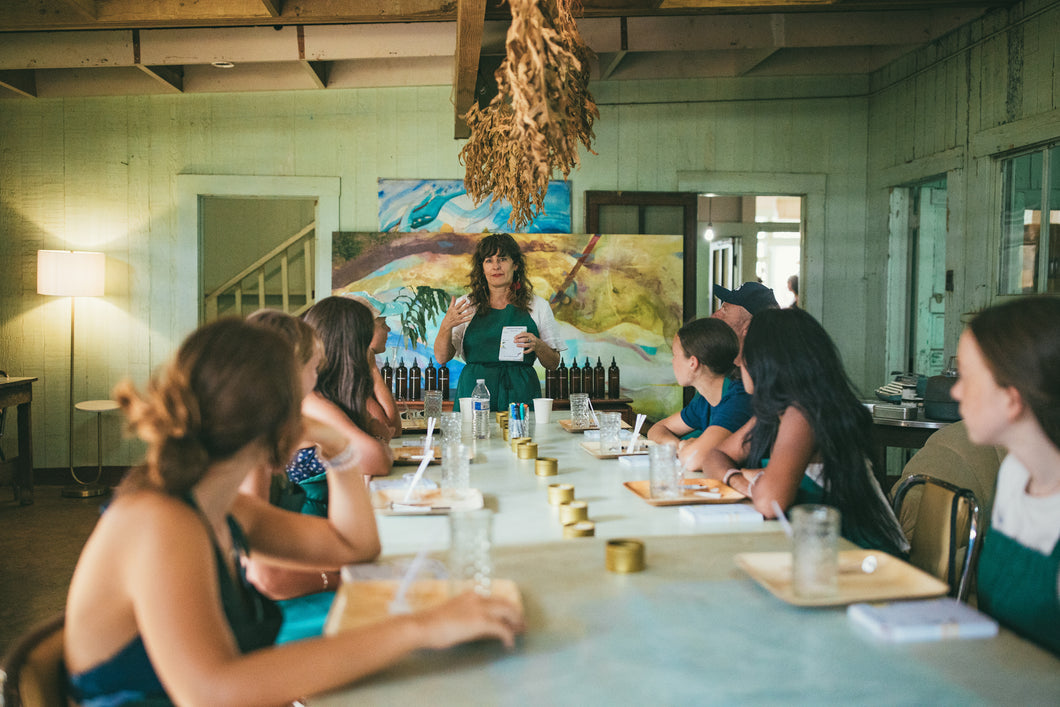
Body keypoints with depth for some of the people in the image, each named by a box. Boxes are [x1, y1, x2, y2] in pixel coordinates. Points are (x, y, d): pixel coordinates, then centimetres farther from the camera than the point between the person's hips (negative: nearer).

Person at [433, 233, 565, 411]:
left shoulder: (538, 306, 11)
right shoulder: (465, 305, 9)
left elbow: (553, 363, 13)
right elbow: (442, 358, 4)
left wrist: (537, 345, -7)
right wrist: (446, 326, -13)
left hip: (520, 396, 1)